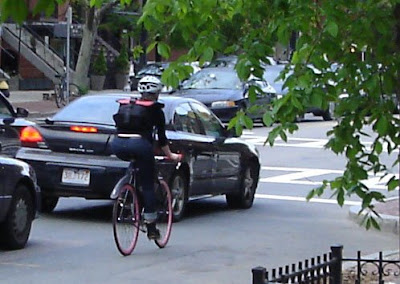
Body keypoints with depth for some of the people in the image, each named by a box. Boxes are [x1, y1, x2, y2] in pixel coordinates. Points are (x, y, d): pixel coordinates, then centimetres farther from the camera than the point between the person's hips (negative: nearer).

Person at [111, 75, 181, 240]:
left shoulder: (125, 106, 23)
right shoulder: (155, 110, 11)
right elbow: (161, 138, 13)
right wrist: (170, 155, 27)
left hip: (118, 145, 4)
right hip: (139, 144, -4)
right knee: (148, 186, 5)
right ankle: (151, 229, 4)